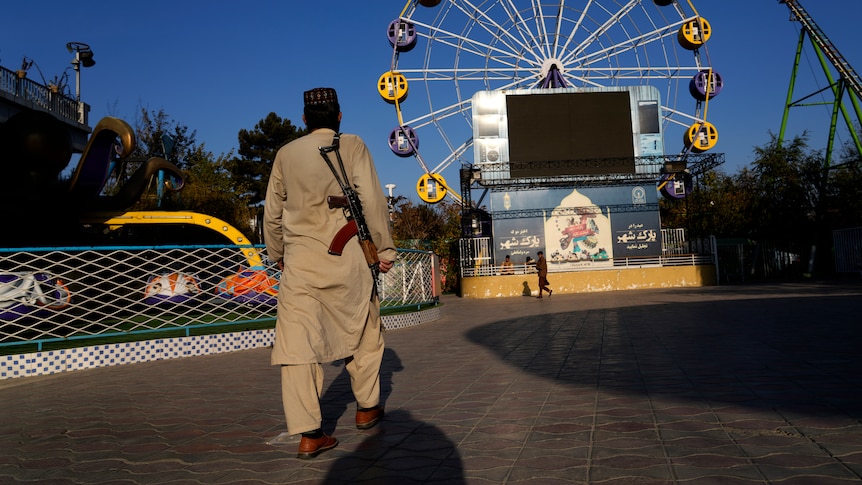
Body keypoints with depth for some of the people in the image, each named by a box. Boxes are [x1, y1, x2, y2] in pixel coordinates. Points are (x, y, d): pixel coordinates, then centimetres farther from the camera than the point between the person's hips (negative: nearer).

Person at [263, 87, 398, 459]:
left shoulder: (286, 154, 10)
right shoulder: (352, 146, 2)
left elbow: (272, 213, 14)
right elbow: (372, 200, -6)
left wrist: (276, 255, 27)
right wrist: (384, 248, 3)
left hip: (299, 260, 2)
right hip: (346, 257, -1)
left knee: (297, 341, 0)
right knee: (363, 332, 16)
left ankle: (309, 434, -3)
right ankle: (367, 408, 30)